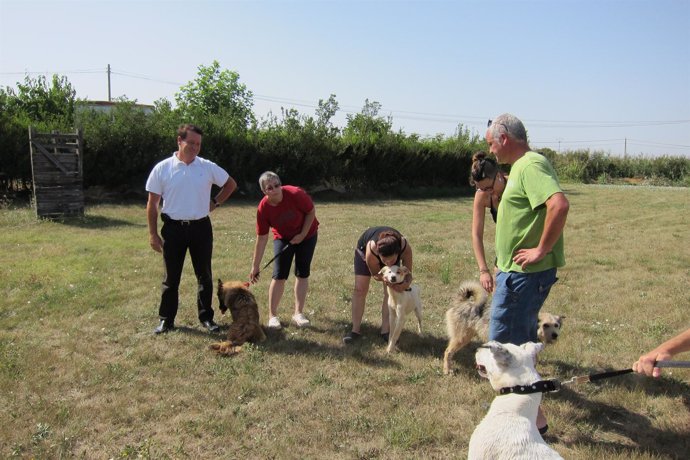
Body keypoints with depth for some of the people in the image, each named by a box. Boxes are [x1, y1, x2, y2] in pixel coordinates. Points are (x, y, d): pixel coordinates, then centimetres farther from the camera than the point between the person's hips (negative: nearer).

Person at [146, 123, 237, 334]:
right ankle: (166, 319, 21)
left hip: (201, 228, 1)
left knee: (204, 275, 9)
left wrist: (215, 202, 5)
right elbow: (152, 203, -1)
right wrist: (153, 233, -3)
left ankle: (206, 317, 22)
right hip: (173, 228, -1)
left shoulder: (208, 167, -1)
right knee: (171, 277, 8)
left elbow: (231, 184, 15)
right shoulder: (162, 169, -5)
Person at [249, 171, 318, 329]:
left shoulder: (295, 194, -30)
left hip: (306, 235, 0)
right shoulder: (263, 208, -23)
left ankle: (299, 313, 11)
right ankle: (272, 315, 4)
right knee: (279, 275, -7)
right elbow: (261, 238, -17)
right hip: (282, 238, 1)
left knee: (302, 273, 0)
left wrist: (302, 235, -18)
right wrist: (255, 266, -15)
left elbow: (311, 211, -13)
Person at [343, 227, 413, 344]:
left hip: (392, 253, 2)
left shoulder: (405, 247, -41)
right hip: (364, 249, -1)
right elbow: (375, 275, -26)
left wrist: (406, 284, -52)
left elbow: (408, 273, -30)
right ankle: (355, 331, -2)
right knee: (359, 290, -8)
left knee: (390, 291, -8)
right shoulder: (371, 249, -44)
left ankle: (385, 331, 1)